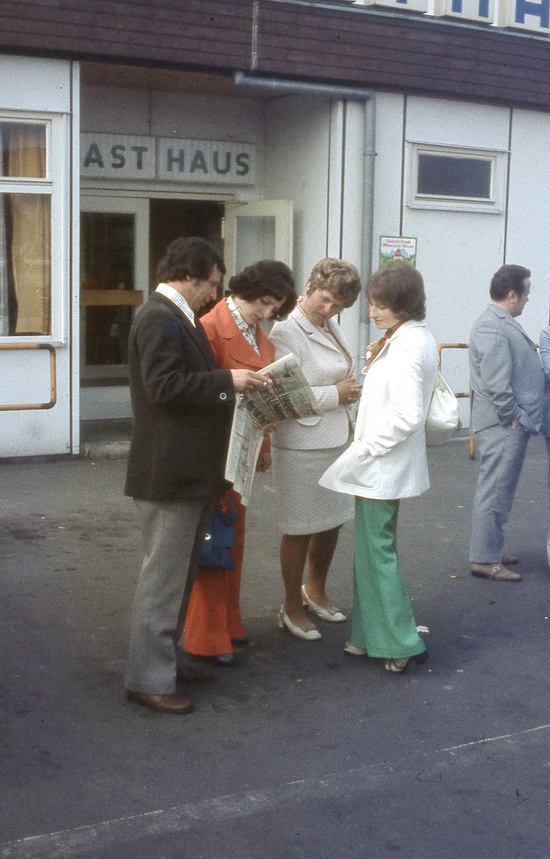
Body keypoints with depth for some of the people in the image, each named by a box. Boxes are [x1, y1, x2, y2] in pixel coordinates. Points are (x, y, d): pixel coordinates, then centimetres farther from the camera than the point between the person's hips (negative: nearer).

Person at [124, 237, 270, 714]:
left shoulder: (176, 317, 17)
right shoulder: (159, 318, -16)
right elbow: (164, 387, -24)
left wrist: (231, 387, 12)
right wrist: (228, 381, -19)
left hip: (188, 471, 11)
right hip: (168, 472, -11)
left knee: (179, 573, 19)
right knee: (164, 577, -4)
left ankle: (162, 657, 31)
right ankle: (148, 680, 5)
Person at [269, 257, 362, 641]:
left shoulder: (332, 327, 8)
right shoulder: (286, 331, -16)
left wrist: (350, 389, 5)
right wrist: (335, 395, -16)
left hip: (337, 438, 8)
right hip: (301, 446, -8)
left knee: (332, 522, 17)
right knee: (300, 530, 5)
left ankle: (315, 591, 39)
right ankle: (292, 607, 23)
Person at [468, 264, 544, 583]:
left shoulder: (505, 323, 14)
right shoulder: (493, 327, -20)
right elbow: (495, 382, -24)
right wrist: (512, 417, -18)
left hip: (511, 425, 11)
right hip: (502, 426, -11)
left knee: (499, 491, 17)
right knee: (495, 492, -4)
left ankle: (491, 550, 28)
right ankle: (485, 559, 2)